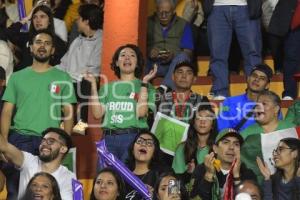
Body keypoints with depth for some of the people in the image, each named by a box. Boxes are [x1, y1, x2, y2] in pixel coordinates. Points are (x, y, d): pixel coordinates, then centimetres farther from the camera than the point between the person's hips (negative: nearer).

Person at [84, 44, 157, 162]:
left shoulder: (145, 86, 7)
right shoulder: (107, 87, 16)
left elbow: (141, 112, -9)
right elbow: (98, 114, 4)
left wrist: (144, 83, -10)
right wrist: (93, 85, 3)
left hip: (134, 139, -3)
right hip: (109, 139, 3)